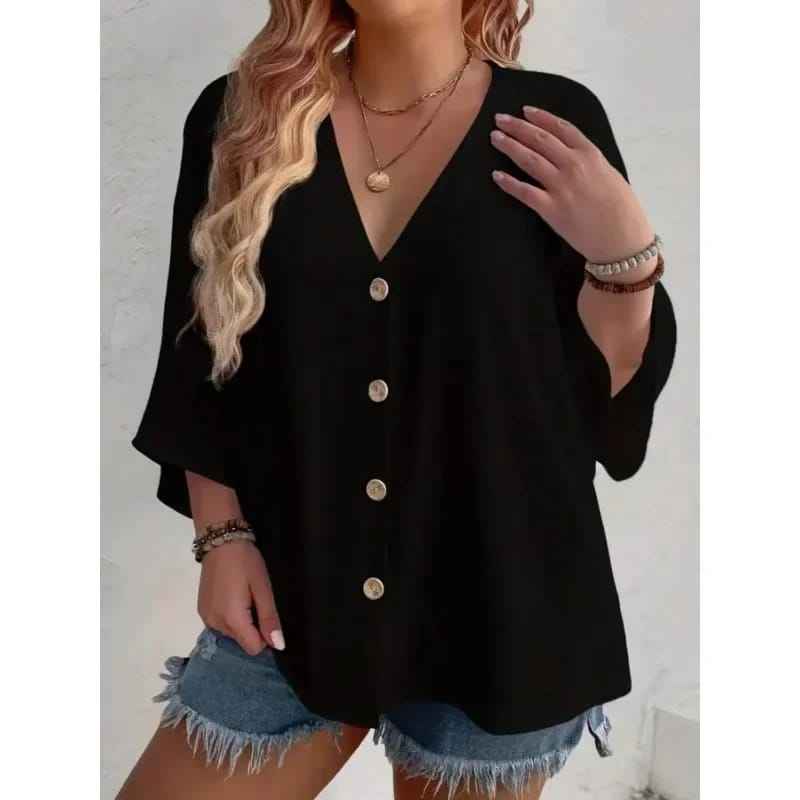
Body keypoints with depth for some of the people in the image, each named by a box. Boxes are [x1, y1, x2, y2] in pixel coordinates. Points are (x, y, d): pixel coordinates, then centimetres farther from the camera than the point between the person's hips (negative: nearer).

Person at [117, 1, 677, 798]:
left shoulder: (555, 121, -3)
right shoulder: (239, 114, 1)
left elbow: (602, 388, -1)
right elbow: (204, 360, 4)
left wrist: (623, 251, -16)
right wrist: (222, 534, 0)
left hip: (501, 600, 0)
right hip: (298, 588, 2)